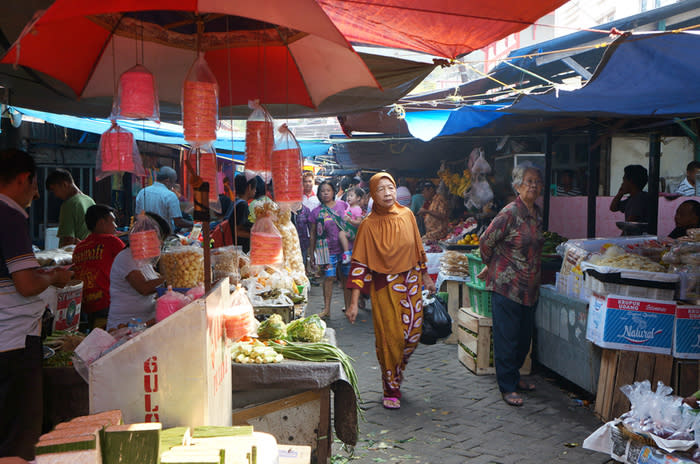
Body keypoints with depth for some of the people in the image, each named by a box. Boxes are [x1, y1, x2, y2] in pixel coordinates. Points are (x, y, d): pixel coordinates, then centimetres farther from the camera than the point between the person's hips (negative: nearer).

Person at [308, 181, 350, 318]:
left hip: (344, 248, 1)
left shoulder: (342, 205, 3)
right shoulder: (316, 212, 2)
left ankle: (348, 306, 17)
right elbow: (312, 235, 6)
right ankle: (326, 309, 1)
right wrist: (311, 254, 6)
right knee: (328, 277, -4)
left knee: (346, 277, 5)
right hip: (327, 250, -1)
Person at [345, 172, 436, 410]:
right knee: (389, 338, -1)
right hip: (384, 287, -4)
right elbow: (359, 264, -11)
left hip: (411, 284, 4)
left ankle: (395, 370, 34)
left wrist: (425, 277, 20)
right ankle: (391, 390, 15)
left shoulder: (407, 215, 1)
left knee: (413, 334, 6)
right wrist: (354, 303, -16)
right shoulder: (369, 225, -10)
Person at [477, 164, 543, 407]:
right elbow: (486, 241, -10)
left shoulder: (537, 213, 8)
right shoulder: (509, 213, -16)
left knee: (524, 337, 16)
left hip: (530, 287, 7)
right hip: (507, 286, -7)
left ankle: (514, 376, 33)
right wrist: (491, 265, 4)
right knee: (507, 337, 1)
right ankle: (507, 387, 12)